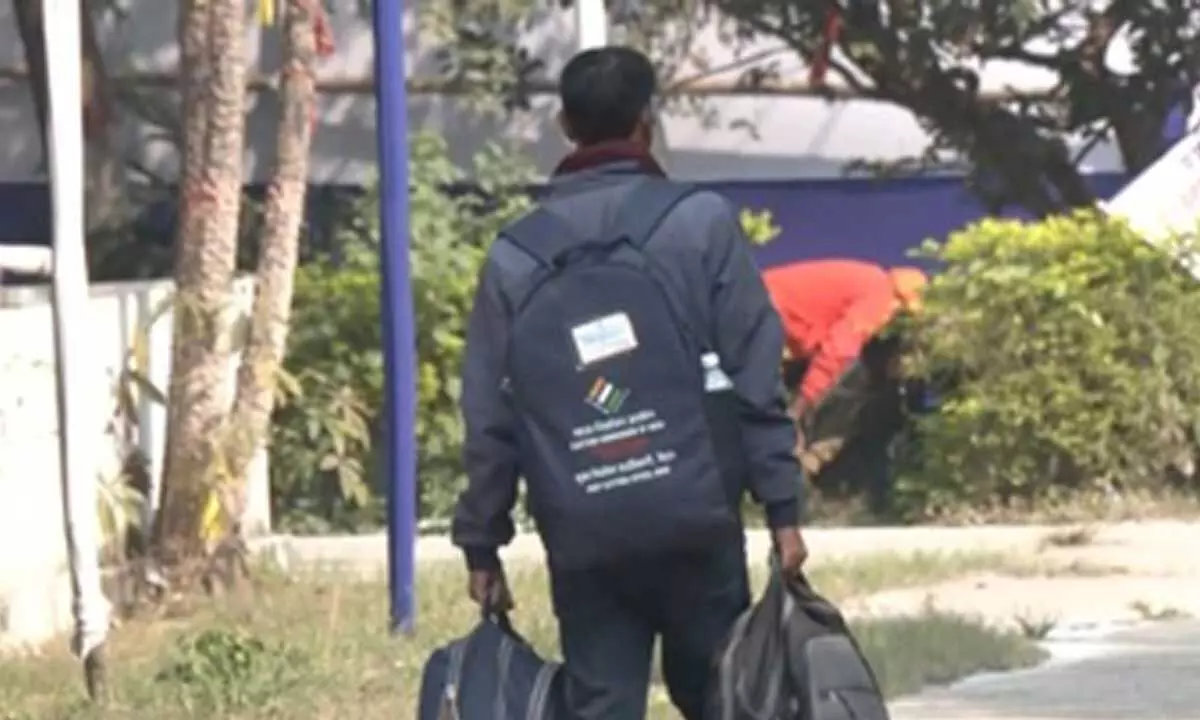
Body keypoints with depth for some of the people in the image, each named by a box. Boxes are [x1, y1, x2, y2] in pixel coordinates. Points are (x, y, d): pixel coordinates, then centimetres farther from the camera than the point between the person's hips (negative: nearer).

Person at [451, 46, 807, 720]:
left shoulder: (515, 257, 6)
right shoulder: (700, 223, -1)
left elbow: (488, 419, 7)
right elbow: (755, 380, -5)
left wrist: (482, 543, 14)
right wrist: (783, 507, -2)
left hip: (583, 543, 2)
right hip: (694, 526, -2)